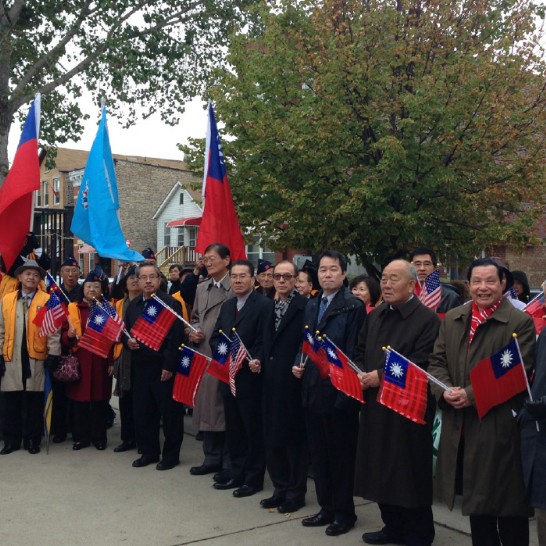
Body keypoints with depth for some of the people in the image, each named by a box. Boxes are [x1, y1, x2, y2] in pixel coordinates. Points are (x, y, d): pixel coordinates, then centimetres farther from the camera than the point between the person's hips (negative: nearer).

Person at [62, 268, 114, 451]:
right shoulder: (72, 308, 5)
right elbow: (64, 335, 4)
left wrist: (112, 361, -3)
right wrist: (69, 335, -19)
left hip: (101, 361, 0)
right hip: (78, 361, 0)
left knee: (100, 400, 5)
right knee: (79, 399, 4)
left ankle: (99, 437, 16)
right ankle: (81, 437, 15)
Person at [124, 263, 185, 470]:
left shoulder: (170, 303, -8)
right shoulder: (133, 306, 13)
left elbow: (176, 337, -13)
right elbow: (125, 331, 20)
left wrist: (169, 366, -17)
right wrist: (128, 341, -3)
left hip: (164, 368, -6)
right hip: (140, 367, 6)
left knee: (170, 413, 3)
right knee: (142, 412, 10)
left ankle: (171, 454, 15)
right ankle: (149, 451, 25)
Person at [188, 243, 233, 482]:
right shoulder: (202, 288, 14)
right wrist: (193, 333, 4)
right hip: (203, 356, 7)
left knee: (226, 410, 1)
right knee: (206, 408, 13)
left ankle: (229, 464, 14)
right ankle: (212, 458, 27)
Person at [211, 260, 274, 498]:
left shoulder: (264, 305, -9)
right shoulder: (227, 305, 14)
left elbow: (266, 340, -15)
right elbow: (216, 336, 12)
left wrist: (256, 361, -26)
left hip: (250, 376, -7)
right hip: (229, 376, 7)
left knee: (253, 429, 4)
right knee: (233, 429, 15)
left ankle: (254, 478, 15)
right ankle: (237, 474, 26)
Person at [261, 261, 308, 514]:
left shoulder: (305, 307, -8)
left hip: (293, 380, -6)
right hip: (270, 381, 6)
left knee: (294, 436, 5)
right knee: (272, 436, 13)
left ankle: (296, 492, 18)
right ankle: (280, 489, 26)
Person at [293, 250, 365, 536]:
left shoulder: (354, 307, -12)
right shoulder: (311, 306, 12)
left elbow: (354, 353, -15)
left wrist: (346, 389, -18)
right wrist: (299, 364, 1)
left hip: (339, 391, -7)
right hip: (313, 390, 7)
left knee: (341, 454, 6)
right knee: (319, 453, 15)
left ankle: (344, 512, 21)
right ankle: (327, 508, 29)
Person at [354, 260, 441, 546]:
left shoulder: (428, 319, -11)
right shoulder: (374, 316, 13)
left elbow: (421, 365, -19)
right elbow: (360, 353, 16)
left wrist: (382, 376, -20)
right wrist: (361, 373, -4)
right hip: (375, 406, 7)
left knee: (410, 472, 3)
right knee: (380, 469, 14)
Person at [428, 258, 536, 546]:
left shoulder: (520, 322, -7)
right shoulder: (451, 319, 11)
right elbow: (437, 361, 9)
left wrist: (471, 395, -20)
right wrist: (445, 390, -11)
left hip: (500, 427, -5)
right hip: (460, 425, 5)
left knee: (507, 504, 5)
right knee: (476, 498, 18)